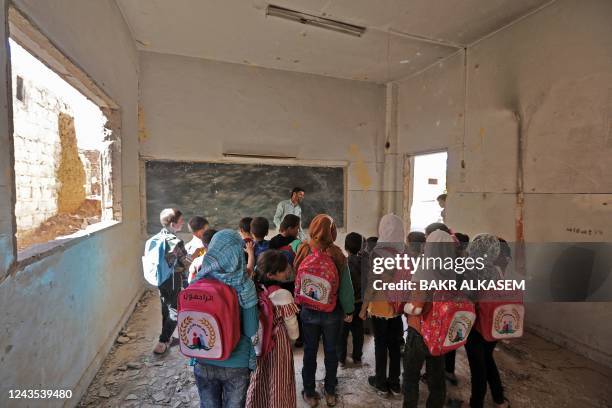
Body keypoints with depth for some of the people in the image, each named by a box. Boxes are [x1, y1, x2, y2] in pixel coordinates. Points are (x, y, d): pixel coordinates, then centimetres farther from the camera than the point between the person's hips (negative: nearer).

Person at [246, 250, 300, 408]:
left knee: (258, 381, 28)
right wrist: (293, 337, 5)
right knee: (278, 385, 19)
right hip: (278, 344, -5)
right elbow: (293, 332, -16)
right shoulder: (283, 295, -27)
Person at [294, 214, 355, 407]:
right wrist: (349, 310, 2)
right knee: (331, 351, 19)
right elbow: (346, 287, -11)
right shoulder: (337, 255, -17)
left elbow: (295, 281, -9)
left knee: (310, 351, 18)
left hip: (308, 311, 1)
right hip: (333, 312, 0)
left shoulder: (303, 252, -14)